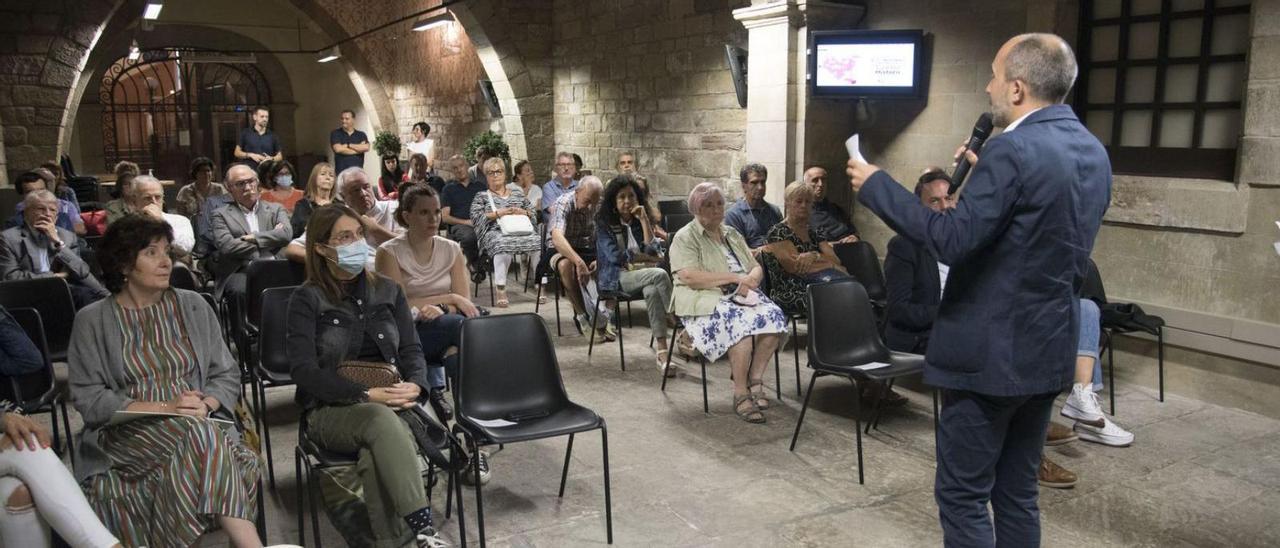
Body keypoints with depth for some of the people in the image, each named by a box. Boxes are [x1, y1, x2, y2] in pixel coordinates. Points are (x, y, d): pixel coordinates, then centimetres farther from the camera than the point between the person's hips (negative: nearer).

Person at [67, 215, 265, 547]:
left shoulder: (193, 306, 13)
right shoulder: (92, 321, 6)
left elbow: (227, 374, 11)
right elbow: (88, 398, -1)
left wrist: (205, 406, -11)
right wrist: (164, 408, -14)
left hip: (202, 426, 2)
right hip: (124, 432, -2)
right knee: (198, 436, -34)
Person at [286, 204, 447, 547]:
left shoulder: (388, 291, 13)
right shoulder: (307, 299, 0)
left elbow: (412, 349, 10)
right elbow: (303, 370, -11)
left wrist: (414, 385, -14)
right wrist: (366, 396, -21)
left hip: (390, 405, 3)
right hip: (331, 411, -2)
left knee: (375, 456, -35)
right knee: (381, 420, -38)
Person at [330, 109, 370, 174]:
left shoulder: (361, 135, 13)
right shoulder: (335, 133, 7)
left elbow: (366, 147, -6)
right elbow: (338, 149, -8)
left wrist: (348, 145, -7)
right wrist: (359, 149, -1)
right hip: (341, 172, -2)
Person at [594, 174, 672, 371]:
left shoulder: (639, 222, 17)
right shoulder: (604, 224, 6)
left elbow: (653, 250, 0)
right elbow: (614, 255, -9)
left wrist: (644, 220, -4)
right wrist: (647, 258, -4)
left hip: (639, 275, 4)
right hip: (615, 277, -4)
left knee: (652, 291, -35)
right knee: (660, 274, -31)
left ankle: (661, 351, -39)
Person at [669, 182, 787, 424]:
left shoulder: (732, 234, 21)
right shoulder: (685, 238, 0)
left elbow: (757, 267, 17)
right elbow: (688, 277, -16)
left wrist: (750, 280, -9)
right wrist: (734, 278, -16)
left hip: (742, 296, 6)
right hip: (706, 301, -6)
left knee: (774, 316, -23)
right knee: (741, 322, -34)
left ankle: (755, 379, -13)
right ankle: (740, 394, -23)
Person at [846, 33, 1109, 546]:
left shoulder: (1013, 149, -20)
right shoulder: (1093, 152, 8)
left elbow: (951, 240, -24)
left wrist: (875, 184, -15)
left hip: (991, 351, -9)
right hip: (1048, 349, 9)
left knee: (962, 494, 3)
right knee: (1017, 493, 18)